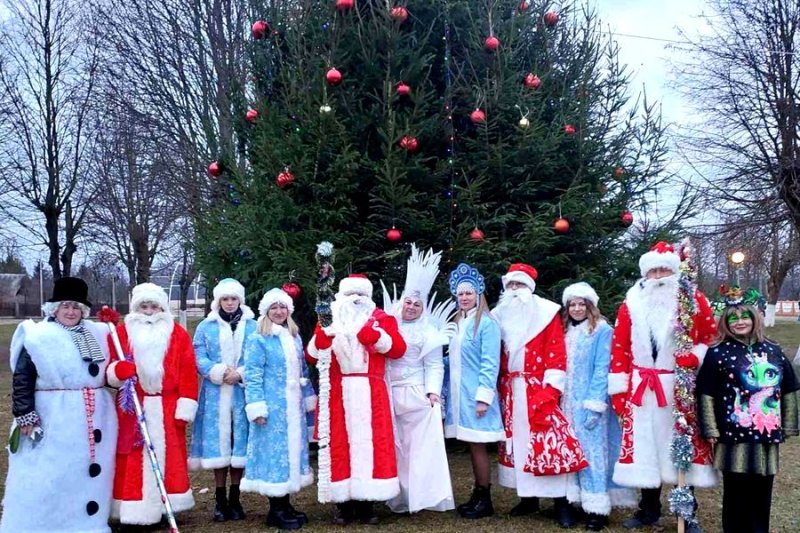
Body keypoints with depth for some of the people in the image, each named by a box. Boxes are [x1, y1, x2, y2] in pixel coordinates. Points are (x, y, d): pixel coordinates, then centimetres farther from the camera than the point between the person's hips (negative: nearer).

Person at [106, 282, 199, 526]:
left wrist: (185, 408, -5)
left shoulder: (178, 334, 4)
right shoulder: (121, 333, 3)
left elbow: (188, 373, 0)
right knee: (132, 463, 0)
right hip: (132, 408, 0)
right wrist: (117, 371, -22)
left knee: (167, 459, 7)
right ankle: (133, 513, 7)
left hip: (167, 409, 1)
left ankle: (165, 509, 19)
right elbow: (107, 367, 2)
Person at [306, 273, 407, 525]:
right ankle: (344, 504, 7)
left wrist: (373, 334, -17)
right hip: (338, 394, 1)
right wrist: (323, 334, -14)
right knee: (340, 445, -1)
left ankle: (367, 503, 7)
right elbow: (312, 355, 5)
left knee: (370, 443, -3)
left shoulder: (381, 319, 10)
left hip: (370, 394, -1)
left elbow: (398, 348, -4)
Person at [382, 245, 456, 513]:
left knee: (420, 445, -3)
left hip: (417, 396, -4)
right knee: (396, 447, 6)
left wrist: (433, 391, -14)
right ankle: (401, 498, 14)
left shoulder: (428, 332, 2)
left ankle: (421, 495, 3)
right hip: (390, 396, 4)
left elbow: (434, 366, -2)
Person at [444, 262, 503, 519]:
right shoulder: (457, 323, 14)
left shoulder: (487, 323, -10)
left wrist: (484, 397, -18)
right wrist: (447, 391, 10)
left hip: (475, 394, -7)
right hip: (460, 393, 7)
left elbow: (490, 363, -14)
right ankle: (477, 495, 20)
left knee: (478, 446, -2)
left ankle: (485, 500, 8)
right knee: (472, 446, 12)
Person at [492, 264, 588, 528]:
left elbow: (556, 352, -7)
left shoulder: (546, 312, -1)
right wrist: (499, 389, 6)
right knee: (518, 442, 7)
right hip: (510, 391, 5)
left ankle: (561, 502, -4)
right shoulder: (500, 315, 11)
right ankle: (528, 497, 17)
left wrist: (550, 389, -14)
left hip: (538, 388, -5)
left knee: (549, 442, -9)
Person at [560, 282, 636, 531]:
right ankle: (581, 502, 17)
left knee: (593, 451, -5)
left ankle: (598, 509, 1)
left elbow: (602, 369, -14)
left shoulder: (602, 330, -8)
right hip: (569, 403, 6)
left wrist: (594, 404, -19)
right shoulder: (566, 331, 13)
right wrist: (560, 400, 7)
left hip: (590, 403, -6)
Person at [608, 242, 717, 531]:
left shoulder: (694, 300, 0)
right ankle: (649, 509, 22)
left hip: (680, 388, -1)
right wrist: (618, 387, -1)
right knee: (644, 447, 7)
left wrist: (696, 357, -15)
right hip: (640, 389, 2)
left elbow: (712, 335, 3)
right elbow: (619, 346, 3)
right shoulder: (631, 304, 4)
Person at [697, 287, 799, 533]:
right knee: (736, 495, 4)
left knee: (761, 495, 12)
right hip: (735, 437, -4)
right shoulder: (718, 353, -6)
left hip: (767, 436, 4)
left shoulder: (773, 351, 8)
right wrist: (711, 430, -9)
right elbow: (706, 395, -7)